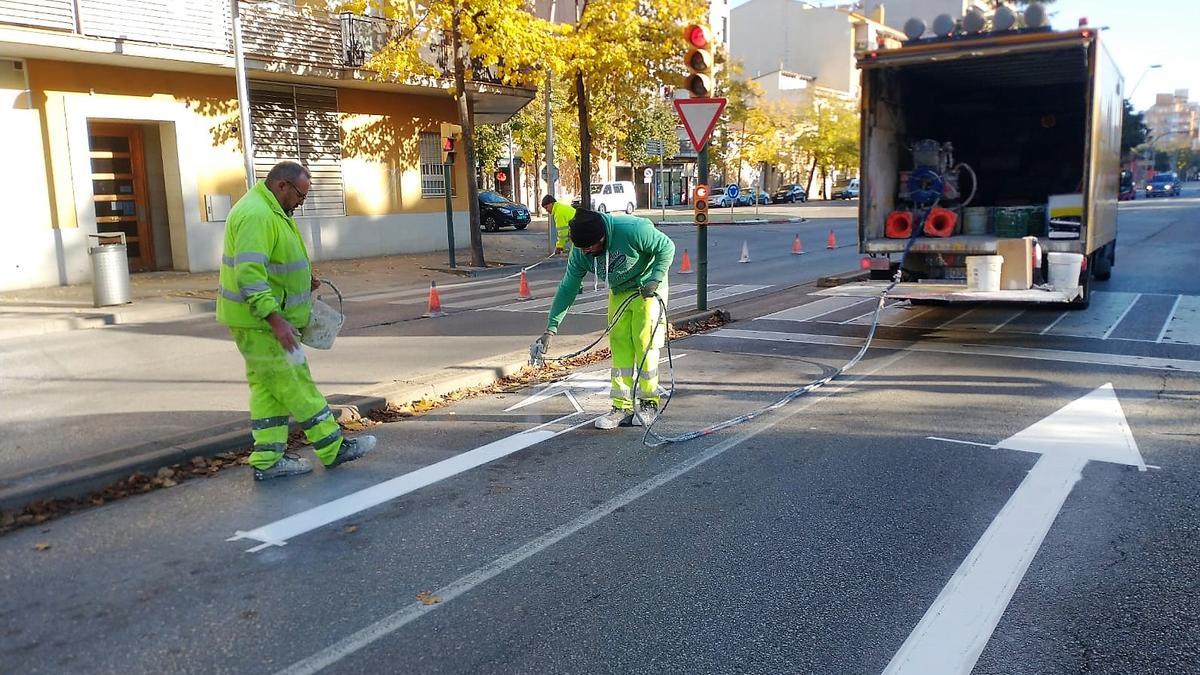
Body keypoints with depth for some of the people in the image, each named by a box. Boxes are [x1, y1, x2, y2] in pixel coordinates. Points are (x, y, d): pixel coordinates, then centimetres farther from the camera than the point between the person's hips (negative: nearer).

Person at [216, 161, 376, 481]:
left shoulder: (270, 211, 15)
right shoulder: (256, 215, -20)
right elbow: (250, 275, -29)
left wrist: (303, 279, 12)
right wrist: (276, 321, -32)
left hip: (264, 319, 11)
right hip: (260, 321, -11)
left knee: (267, 387, 12)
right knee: (294, 384, -2)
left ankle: (268, 460, 17)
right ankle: (332, 448, 8)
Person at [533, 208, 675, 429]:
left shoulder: (632, 229, -31)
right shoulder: (580, 253, -15)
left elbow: (667, 247, -17)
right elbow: (567, 289, -9)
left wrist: (655, 279, -27)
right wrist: (551, 328, -12)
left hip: (648, 289, -5)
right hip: (619, 293, 5)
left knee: (644, 344, -9)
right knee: (619, 347, -2)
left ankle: (649, 404, 4)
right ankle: (622, 406, 2)